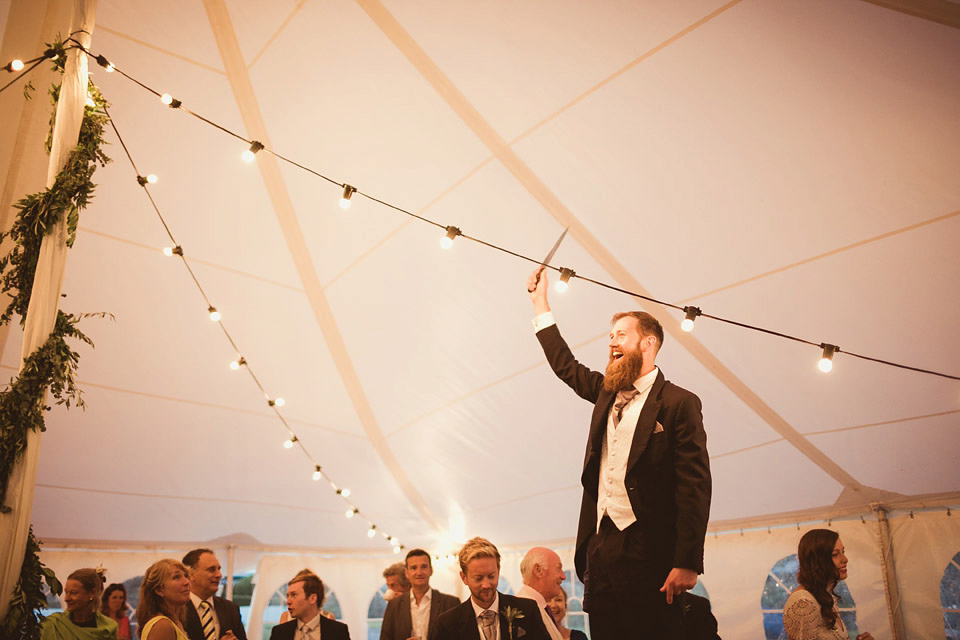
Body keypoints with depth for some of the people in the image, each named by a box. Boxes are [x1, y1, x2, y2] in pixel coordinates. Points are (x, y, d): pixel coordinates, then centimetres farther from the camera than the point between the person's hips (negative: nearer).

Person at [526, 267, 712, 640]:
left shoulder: (679, 404, -6)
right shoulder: (606, 392, 15)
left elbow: (695, 488, -11)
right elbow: (565, 365, 30)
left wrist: (687, 563, -17)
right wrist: (540, 303, 31)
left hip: (648, 552, -6)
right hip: (599, 545, 7)